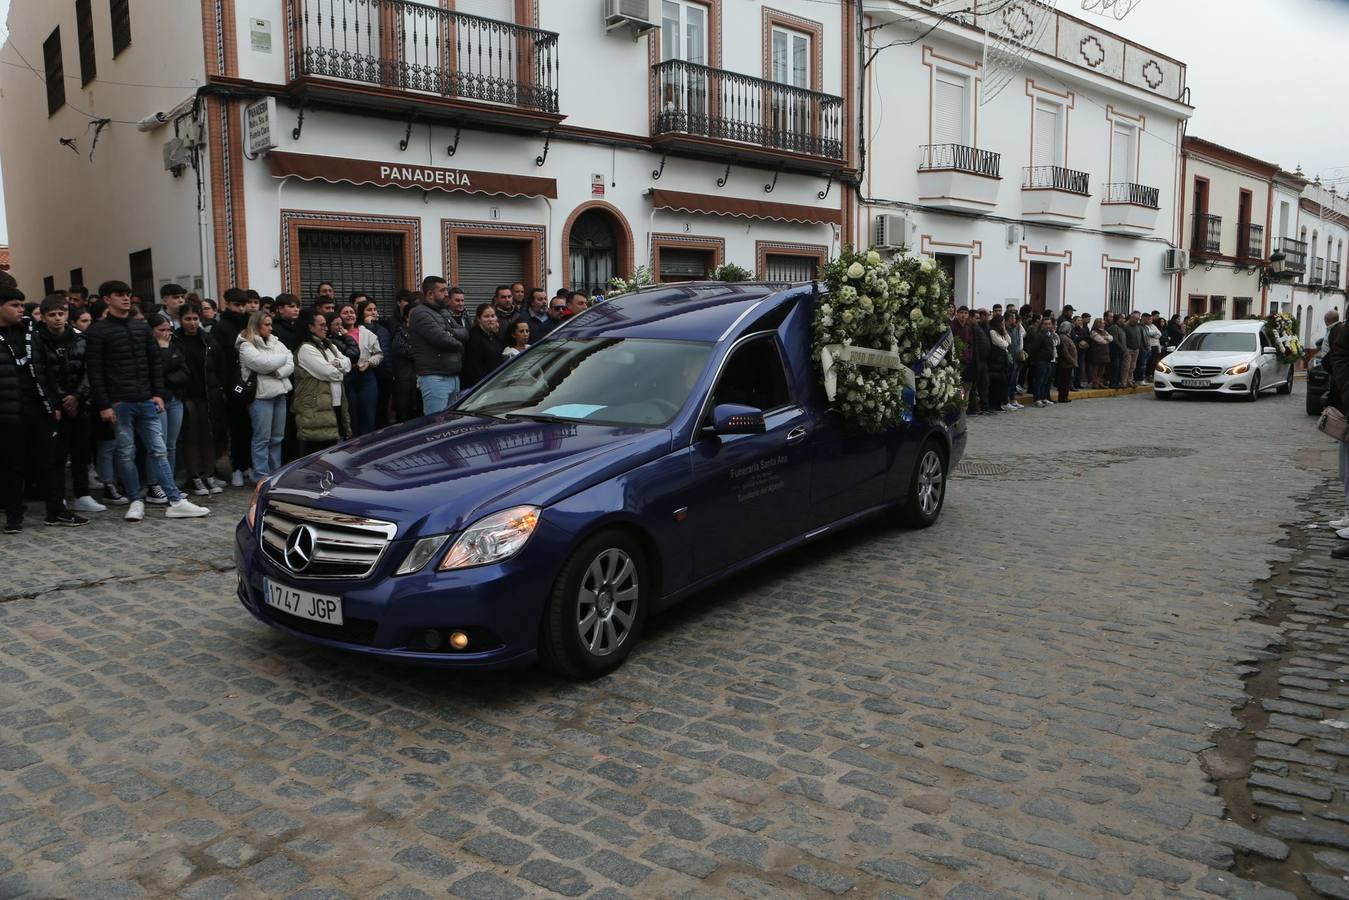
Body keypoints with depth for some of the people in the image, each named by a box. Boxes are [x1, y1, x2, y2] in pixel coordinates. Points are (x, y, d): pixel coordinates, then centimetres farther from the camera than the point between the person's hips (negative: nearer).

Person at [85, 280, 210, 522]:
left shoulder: (142, 327, 12)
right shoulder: (98, 331, -2)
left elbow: (155, 362, 13)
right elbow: (95, 372, -6)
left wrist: (158, 394, 4)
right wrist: (104, 405, -11)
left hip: (146, 401, 4)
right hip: (119, 403, -4)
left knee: (158, 450, 3)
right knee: (126, 454, 4)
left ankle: (176, 501, 3)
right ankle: (136, 501, 15)